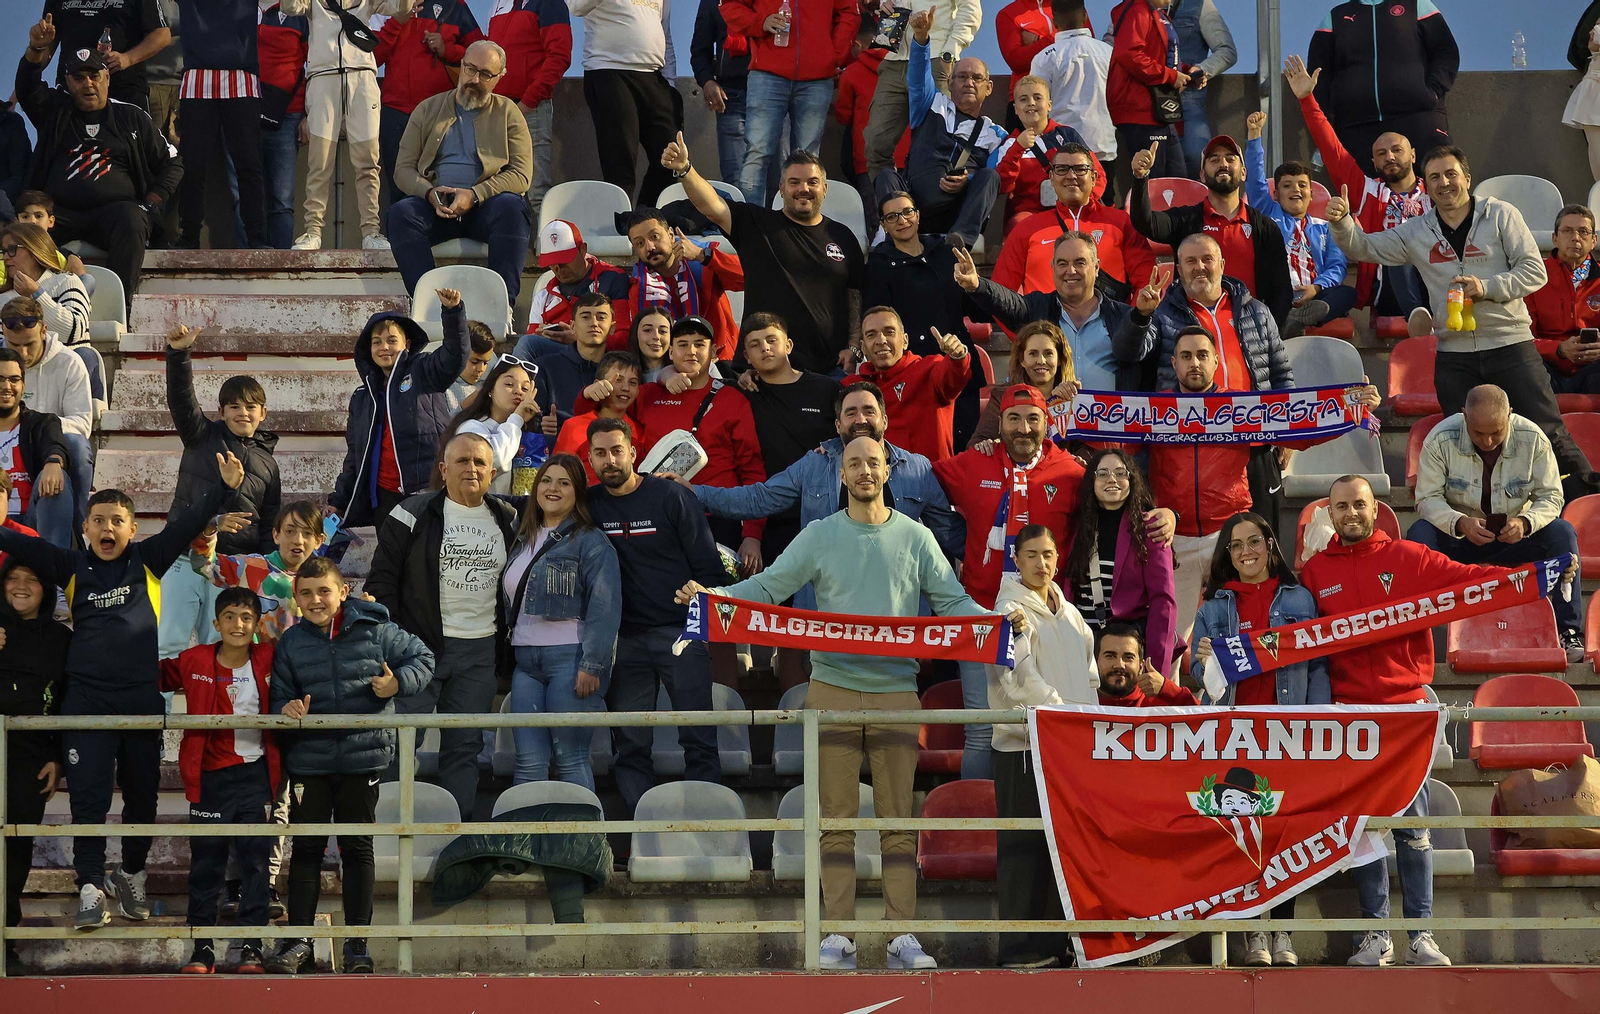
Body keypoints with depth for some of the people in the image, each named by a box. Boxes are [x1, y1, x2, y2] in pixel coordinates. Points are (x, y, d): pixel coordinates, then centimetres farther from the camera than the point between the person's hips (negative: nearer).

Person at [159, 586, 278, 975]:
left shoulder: (268, 660, -2)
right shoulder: (194, 662, 0)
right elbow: (157, 676, 17)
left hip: (254, 774, 0)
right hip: (210, 778, 0)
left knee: (256, 862, 1)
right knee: (205, 865, 5)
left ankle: (251, 947, 7)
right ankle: (202, 949, 11)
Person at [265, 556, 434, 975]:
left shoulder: (375, 632, -2)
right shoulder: (291, 643, 3)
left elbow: (422, 658, 8)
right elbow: (278, 696, 8)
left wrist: (398, 683, -10)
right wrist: (285, 709, -14)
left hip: (364, 756, -1)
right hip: (308, 762, 1)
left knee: (358, 848, 7)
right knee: (306, 849, 4)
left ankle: (357, 942, 14)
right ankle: (298, 942, 10)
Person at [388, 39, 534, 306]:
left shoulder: (507, 112, 13)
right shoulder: (428, 110, 18)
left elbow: (521, 174, 1)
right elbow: (403, 169, 11)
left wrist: (474, 195, -15)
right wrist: (430, 192, -12)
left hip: (486, 204, -1)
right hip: (436, 204, 1)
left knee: (511, 207, -35)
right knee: (401, 213, -30)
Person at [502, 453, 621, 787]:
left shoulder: (590, 542, -4)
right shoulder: (524, 541, 18)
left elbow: (604, 607, -13)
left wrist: (592, 665, -19)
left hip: (569, 659, -7)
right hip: (526, 659, 7)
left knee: (571, 759, -4)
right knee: (529, 762, 3)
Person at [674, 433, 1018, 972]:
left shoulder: (916, 538, 9)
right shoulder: (819, 536, 8)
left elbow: (952, 601, 8)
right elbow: (768, 585, 4)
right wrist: (711, 595, -11)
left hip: (896, 691, 0)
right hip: (832, 689, 0)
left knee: (899, 817, -1)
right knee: (837, 817, -1)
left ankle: (902, 934, 0)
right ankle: (838, 934, 1)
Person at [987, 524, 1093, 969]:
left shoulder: (1068, 612, 19)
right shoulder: (1010, 610, -5)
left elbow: (1088, 673, 24)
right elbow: (1018, 677, -15)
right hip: (1024, 744, -7)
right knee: (1024, 845, -7)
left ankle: (1055, 941, 11)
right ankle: (1021, 948, -6)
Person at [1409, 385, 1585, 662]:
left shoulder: (1533, 439, -13)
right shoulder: (1441, 439, -16)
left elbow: (1550, 497, -9)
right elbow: (1428, 499, -15)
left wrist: (1525, 522, -33)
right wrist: (1460, 523, -36)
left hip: (1514, 536, 1)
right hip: (1458, 536, -1)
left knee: (1563, 532, -26)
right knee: (1419, 533, -32)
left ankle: (1568, 634, -25)